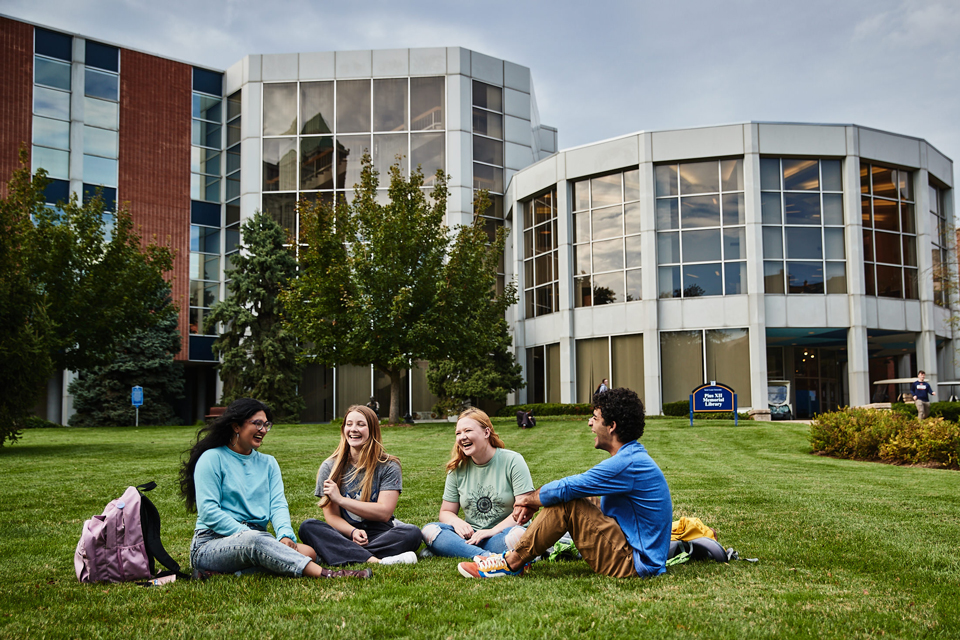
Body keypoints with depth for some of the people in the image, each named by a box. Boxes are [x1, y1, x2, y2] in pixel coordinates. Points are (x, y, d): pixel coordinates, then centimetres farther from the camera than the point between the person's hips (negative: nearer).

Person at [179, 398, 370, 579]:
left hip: (259, 540, 6)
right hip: (210, 544, -6)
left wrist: (285, 535, -16)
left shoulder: (268, 463, 20)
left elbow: (278, 505, 6)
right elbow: (209, 512, -8)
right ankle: (326, 575, -50)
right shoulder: (212, 459, 3)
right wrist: (248, 535, -19)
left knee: (308, 552, -24)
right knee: (254, 539, -39)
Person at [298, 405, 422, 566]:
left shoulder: (388, 466, 1)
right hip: (345, 534, 1)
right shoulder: (329, 467, 6)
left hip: (379, 535, -1)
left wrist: (340, 499, -9)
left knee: (412, 533, -30)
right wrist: (353, 532, -22)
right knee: (308, 527, -27)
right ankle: (376, 561, -43)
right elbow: (331, 515, -1)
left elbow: (384, 513, -8)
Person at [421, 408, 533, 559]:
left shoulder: (512, 461, -3)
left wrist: (494, 530, -21)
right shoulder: (457, 469, 9)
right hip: (471, 536, 4)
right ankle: (488, 557, -38)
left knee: (518, 535, -38)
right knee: (429, 531, -23)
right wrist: (457, 523, -11)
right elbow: (446, 512, 14)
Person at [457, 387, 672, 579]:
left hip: (634, 563, -11)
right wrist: (532, 504, 6)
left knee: (566, 503, -18)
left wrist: (529, 499, -1)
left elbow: (565, 489, -20)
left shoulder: (628, 463, -22)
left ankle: (512, 563, -5)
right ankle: (516, 557, 13)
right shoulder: (634, 456, 12)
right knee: (567, 500, 14)